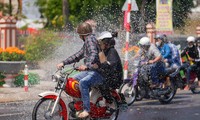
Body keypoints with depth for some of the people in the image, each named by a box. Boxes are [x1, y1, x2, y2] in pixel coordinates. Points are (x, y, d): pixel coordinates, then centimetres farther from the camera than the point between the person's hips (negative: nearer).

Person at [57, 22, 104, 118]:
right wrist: (63, 63, 19)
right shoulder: (87, 42, 21)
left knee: (83, 82, -33)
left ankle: (86, 110, -34)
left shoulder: (90, 39, -11)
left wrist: (86, 65, -42)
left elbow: (94, 54, -28)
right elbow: (78, 55, 26)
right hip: (90, 71, 11)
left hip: (98, 72, -11)